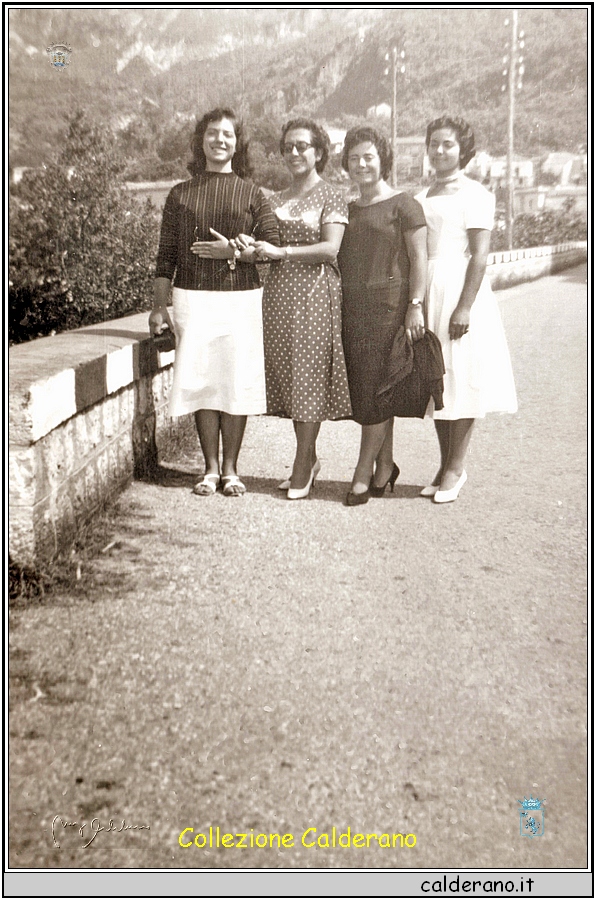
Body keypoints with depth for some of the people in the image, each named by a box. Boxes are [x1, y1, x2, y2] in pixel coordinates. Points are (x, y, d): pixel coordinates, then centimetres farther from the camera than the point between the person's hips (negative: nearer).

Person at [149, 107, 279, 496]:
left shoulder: (251, 194, 8)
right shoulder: (181, 194, 11)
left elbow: (273, 247, 1)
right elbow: (167, 255, 9)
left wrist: (234, 252, -12)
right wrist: (159, 305, 4)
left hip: (241, 299, -1)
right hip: (193, 299, 1)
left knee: (237, 383, -1)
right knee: (201, 381, 0)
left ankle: (230, 469, 11)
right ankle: (211, 468, 11)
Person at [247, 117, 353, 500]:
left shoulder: (331, 197, 1)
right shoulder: (275, 200, 17)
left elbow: (330, 248, -12)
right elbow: (266, 246, 16)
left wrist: (281, 252, -17)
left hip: (315, 291, -5)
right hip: (278, 292, 6)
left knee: (309, 372, -5)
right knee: (286, 372, 5)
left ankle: (302, 465, 2)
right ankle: (310, 458, 18)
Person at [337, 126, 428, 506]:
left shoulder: (403, 205, 0)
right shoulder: (348, 209, 19)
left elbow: (419, 257, -6)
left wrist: (415, 305, -14)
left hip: (389, 302, -6)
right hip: (352, 305, 6)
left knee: (377, 386, -8)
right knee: (364, 386, 6)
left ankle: (363, 472, -2)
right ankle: (385, 465, 17)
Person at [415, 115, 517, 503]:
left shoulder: (475, 194, -3)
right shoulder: (421, 198, 17)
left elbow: (480, 255, -11)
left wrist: (465, 307, -20)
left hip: (460, 289, -6)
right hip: (427, 294, 6)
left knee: (462, 378, -4)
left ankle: (455, 469, 3)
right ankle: (447, 467, 15)